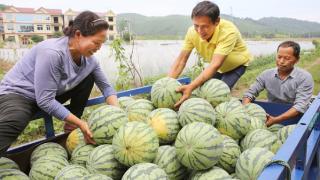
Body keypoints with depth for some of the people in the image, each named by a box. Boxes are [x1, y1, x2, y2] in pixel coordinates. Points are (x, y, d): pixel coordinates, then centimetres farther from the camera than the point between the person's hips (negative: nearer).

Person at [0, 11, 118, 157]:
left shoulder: (89, 59, -10)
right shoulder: (52, 52, -32)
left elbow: (106, 87, 1)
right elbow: (45, 101, -31)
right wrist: (80, 123, -27)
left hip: (51, 94, 7)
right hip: (17, 93, -7)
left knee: (89, 76, -5)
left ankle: (71, 126, 3)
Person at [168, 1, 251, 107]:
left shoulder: (229, 32, -39)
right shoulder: (192, 32, -26)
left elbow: (215, 65, -47)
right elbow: (181, 60, -22)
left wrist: (191, 87, -58)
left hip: (236, 65, -4)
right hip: (218, 66, 4)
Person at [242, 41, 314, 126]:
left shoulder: (305, 78, -10)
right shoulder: (266, 74, 0)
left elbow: (300, 107, -20)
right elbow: (249, 93, 0)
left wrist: (275, 120, -32)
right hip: (270, 116, 2)